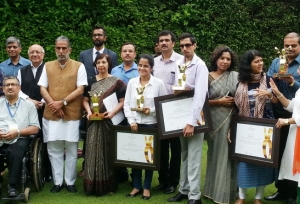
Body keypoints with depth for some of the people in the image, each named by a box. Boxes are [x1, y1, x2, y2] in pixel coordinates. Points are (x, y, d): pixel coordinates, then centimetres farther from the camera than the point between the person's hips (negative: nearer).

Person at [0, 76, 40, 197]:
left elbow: (35, 128, 7)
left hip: (19, 139, -1)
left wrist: (17, 132, -9)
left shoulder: (28, 105, 14)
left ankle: (12, 185, -24)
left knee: (14, 152, -36)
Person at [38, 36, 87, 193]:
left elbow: (80, 90, -5)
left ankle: (70, 182, 14)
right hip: (51, 115, 2)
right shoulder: (48, 66, 10)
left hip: (72, 115, -2)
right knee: (54, 150, 5)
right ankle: (57, 182, 14)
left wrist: (62, 102, -12)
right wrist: (53, 105, -9)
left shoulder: (79, 66, 1)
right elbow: (43, 89, 5)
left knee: (71, 150, 4)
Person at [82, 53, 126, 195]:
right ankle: (94, 185, 8)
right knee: (94, 151, 1)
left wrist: (113, 112, -19)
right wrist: (89, 112, -7)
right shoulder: (91, 81, 9)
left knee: (108, 151, 4)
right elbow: (85, 100, 12)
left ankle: (108, 185, 13)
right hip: (94, 122, 2)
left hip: (109, 121, -2)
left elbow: (122, 101, -4)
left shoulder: (116, 82, 0)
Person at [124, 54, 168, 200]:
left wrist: (151, 110, -15)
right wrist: (131, 121, -7)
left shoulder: (158, 83, -5)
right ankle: (136, 186, 21)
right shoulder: (132, 82, 3)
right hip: (135, 124, 2)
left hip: (151, 125, -2)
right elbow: (126, 104, 4)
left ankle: (147, 187, 20)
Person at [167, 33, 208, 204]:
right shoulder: (179, 64, 7)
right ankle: (184, 190, 22)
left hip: (195, 116, -6)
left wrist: (192, 122, -23)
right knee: (184, 155, 13)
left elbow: (200, 94, -19)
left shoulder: (200, 65, -12)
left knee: (193, 157, -4)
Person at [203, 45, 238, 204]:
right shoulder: (207, 77, 1)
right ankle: (215, 189, 18)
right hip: (215, 120, -1)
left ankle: (227, 191, 14)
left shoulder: (236, 76, 5)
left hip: (232, 120, 1)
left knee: (228, 154, 3)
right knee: (216, 154, 6)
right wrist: (219, 101, -11)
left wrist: (235, 101, -6)